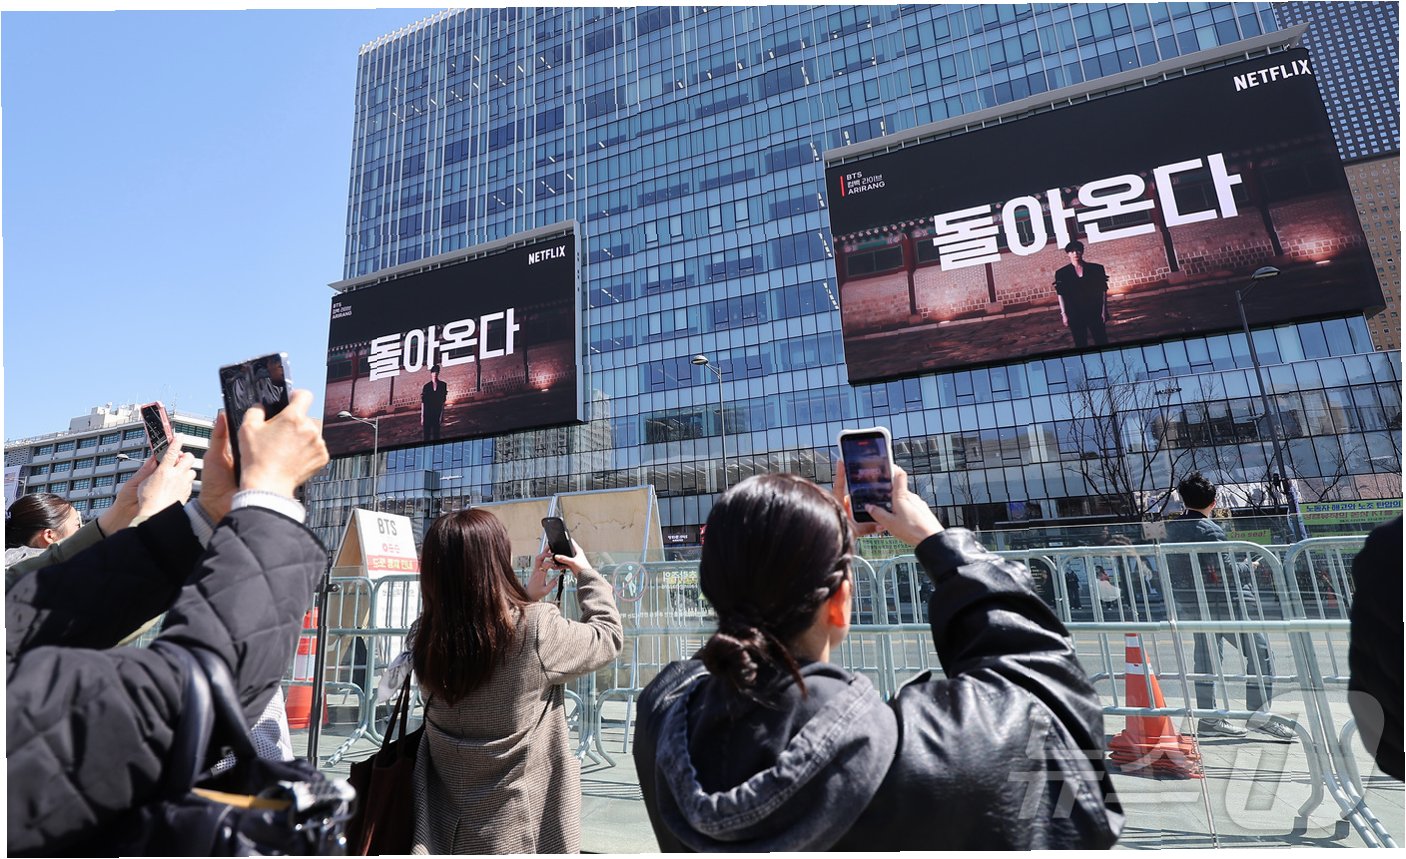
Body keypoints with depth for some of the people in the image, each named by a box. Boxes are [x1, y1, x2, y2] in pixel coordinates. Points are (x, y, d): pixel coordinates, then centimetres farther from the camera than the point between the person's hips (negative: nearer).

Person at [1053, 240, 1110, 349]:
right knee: (1080, 344, 8)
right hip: (1075, 314, 0)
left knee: (1102, 342, 4)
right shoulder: (1062, 273, -1)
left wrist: (1104, 311, -1)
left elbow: (1103, 291, 3)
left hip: (1095, 312, 1)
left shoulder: (1096, 269, 2)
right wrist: (1063, 314, -3)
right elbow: (1061, 295, 0)